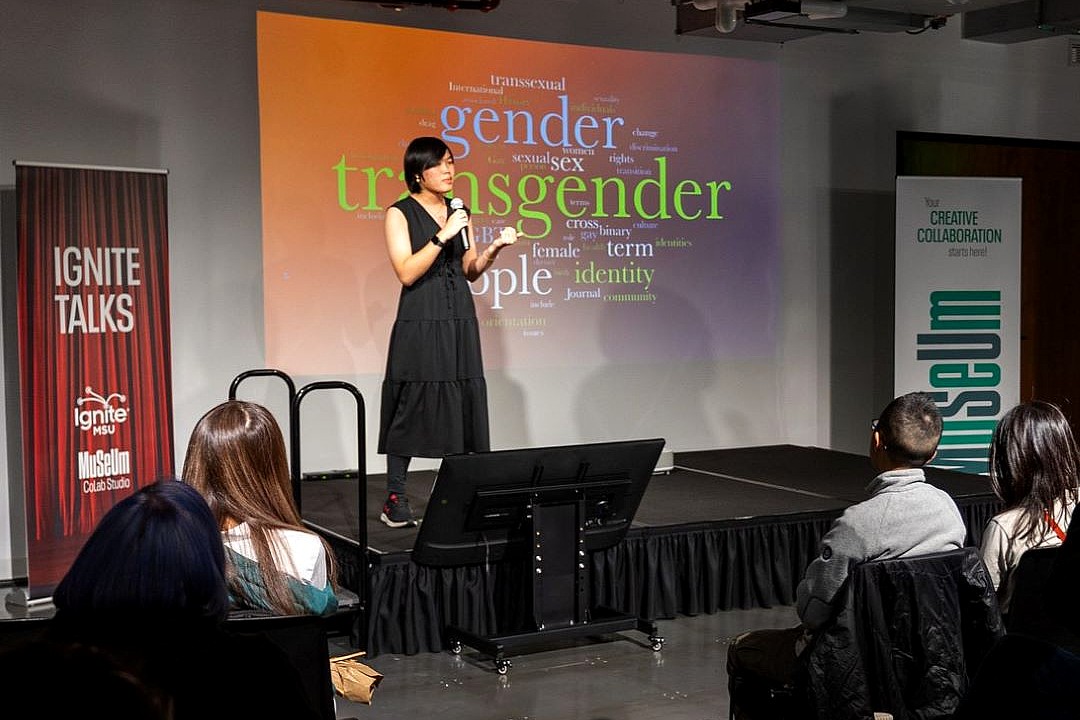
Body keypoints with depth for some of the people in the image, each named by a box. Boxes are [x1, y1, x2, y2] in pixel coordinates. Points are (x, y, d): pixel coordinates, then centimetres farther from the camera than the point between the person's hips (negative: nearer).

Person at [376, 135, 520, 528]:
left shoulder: (460, 212, 13)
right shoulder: (400, 213, -2)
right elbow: (407, 272, -11)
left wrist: (494, 248, -1)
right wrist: (443, 236, -17)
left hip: (460, 319, 5)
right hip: (420, 322, -5)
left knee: (463, 404, 2)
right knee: (412, 406, -5)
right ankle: (395, 500, 2)